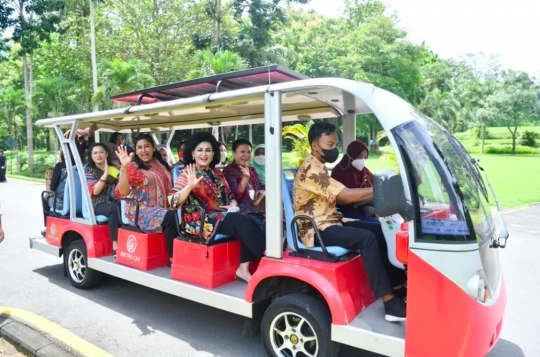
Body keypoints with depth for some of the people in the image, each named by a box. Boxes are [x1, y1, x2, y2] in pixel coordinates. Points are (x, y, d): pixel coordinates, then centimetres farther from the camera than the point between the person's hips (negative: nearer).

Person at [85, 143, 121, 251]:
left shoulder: (114, 169, 16)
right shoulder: (89, 171, 4)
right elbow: (94, 191, -12)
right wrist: (105, 173, -17)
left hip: (114, 202, 4)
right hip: (98, 204, -4)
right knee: (114, 209, -37)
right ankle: (116, 245, -36)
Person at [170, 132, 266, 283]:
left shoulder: (217, 174, 17)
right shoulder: (187, 174, -1)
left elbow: (230, 195, 22)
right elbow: (174, 201, -13)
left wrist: (233, 205, -2)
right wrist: (190, 186, -29)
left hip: (222, 216, 6)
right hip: (200, 220, -6)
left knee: (253, 222, -23)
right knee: (241, 222, -30)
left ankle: (244, 268, -20)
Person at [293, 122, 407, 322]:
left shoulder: (319, 168, 16)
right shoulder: (311, 169, -17)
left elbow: (340, 197, 12)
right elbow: (345, 195, -25)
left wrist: (375, 191, 1)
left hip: (329, 223, 10)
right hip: (317, 230, -10)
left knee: (380, 231, 2)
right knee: (367, 238, -28)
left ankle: (397, 285, 6)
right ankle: (389, 302, -25)